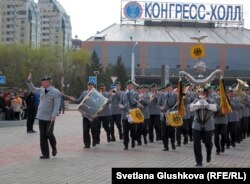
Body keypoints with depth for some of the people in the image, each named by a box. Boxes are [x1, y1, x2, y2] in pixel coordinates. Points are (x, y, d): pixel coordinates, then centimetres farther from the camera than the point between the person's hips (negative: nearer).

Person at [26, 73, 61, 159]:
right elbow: (33, 89, 24)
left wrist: (54, 116, -22)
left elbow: (57, 105, -15)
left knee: (49, 134, -6)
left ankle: (54, 148, 24)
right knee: (42, 136, 4)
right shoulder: (42, 90, 8)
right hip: (41, 116, 6)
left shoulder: (55, 92, -11)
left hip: (50, 117, -6)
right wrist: (29, 81, 10)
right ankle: (45, 154, 10)